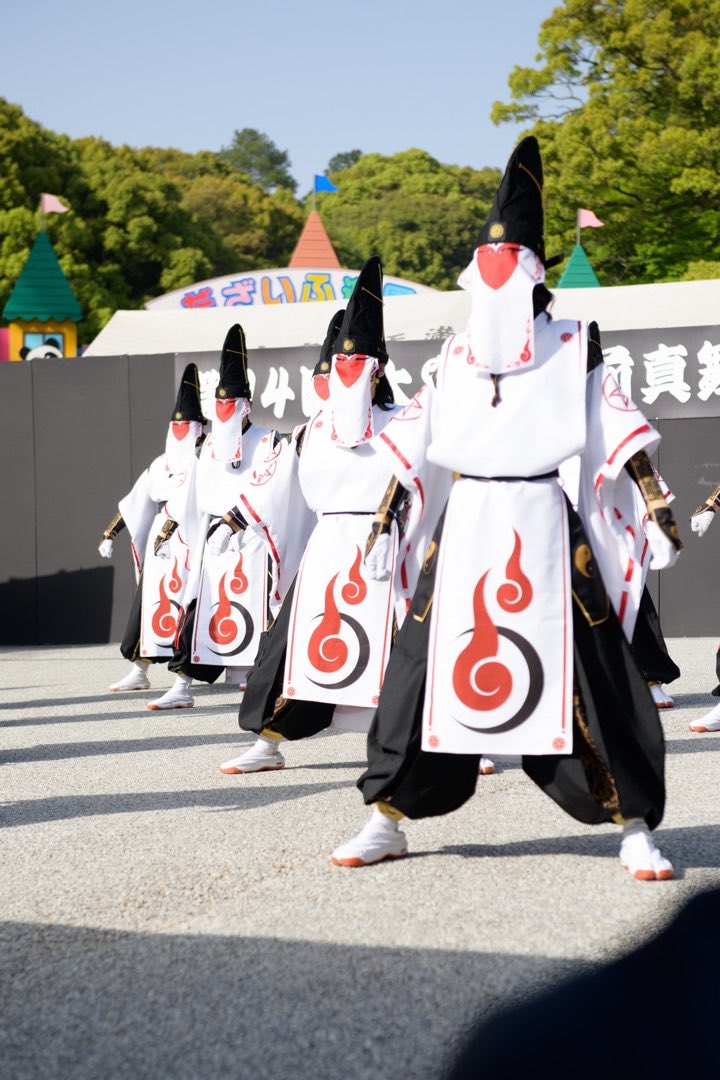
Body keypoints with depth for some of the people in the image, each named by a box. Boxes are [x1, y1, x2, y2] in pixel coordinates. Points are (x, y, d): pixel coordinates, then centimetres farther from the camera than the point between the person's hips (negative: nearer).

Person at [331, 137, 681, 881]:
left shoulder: (571, 347, 0)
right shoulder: (452, 356, 8)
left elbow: (621, 427, -1)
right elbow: (413, 441, 15)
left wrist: (658, 507, -7)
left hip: (542, 523, -3)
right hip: (466, 522, 3)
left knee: (584, 675, -6)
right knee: (424, 666, 0)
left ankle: (636, 829, 6)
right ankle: (386, 822, 13)